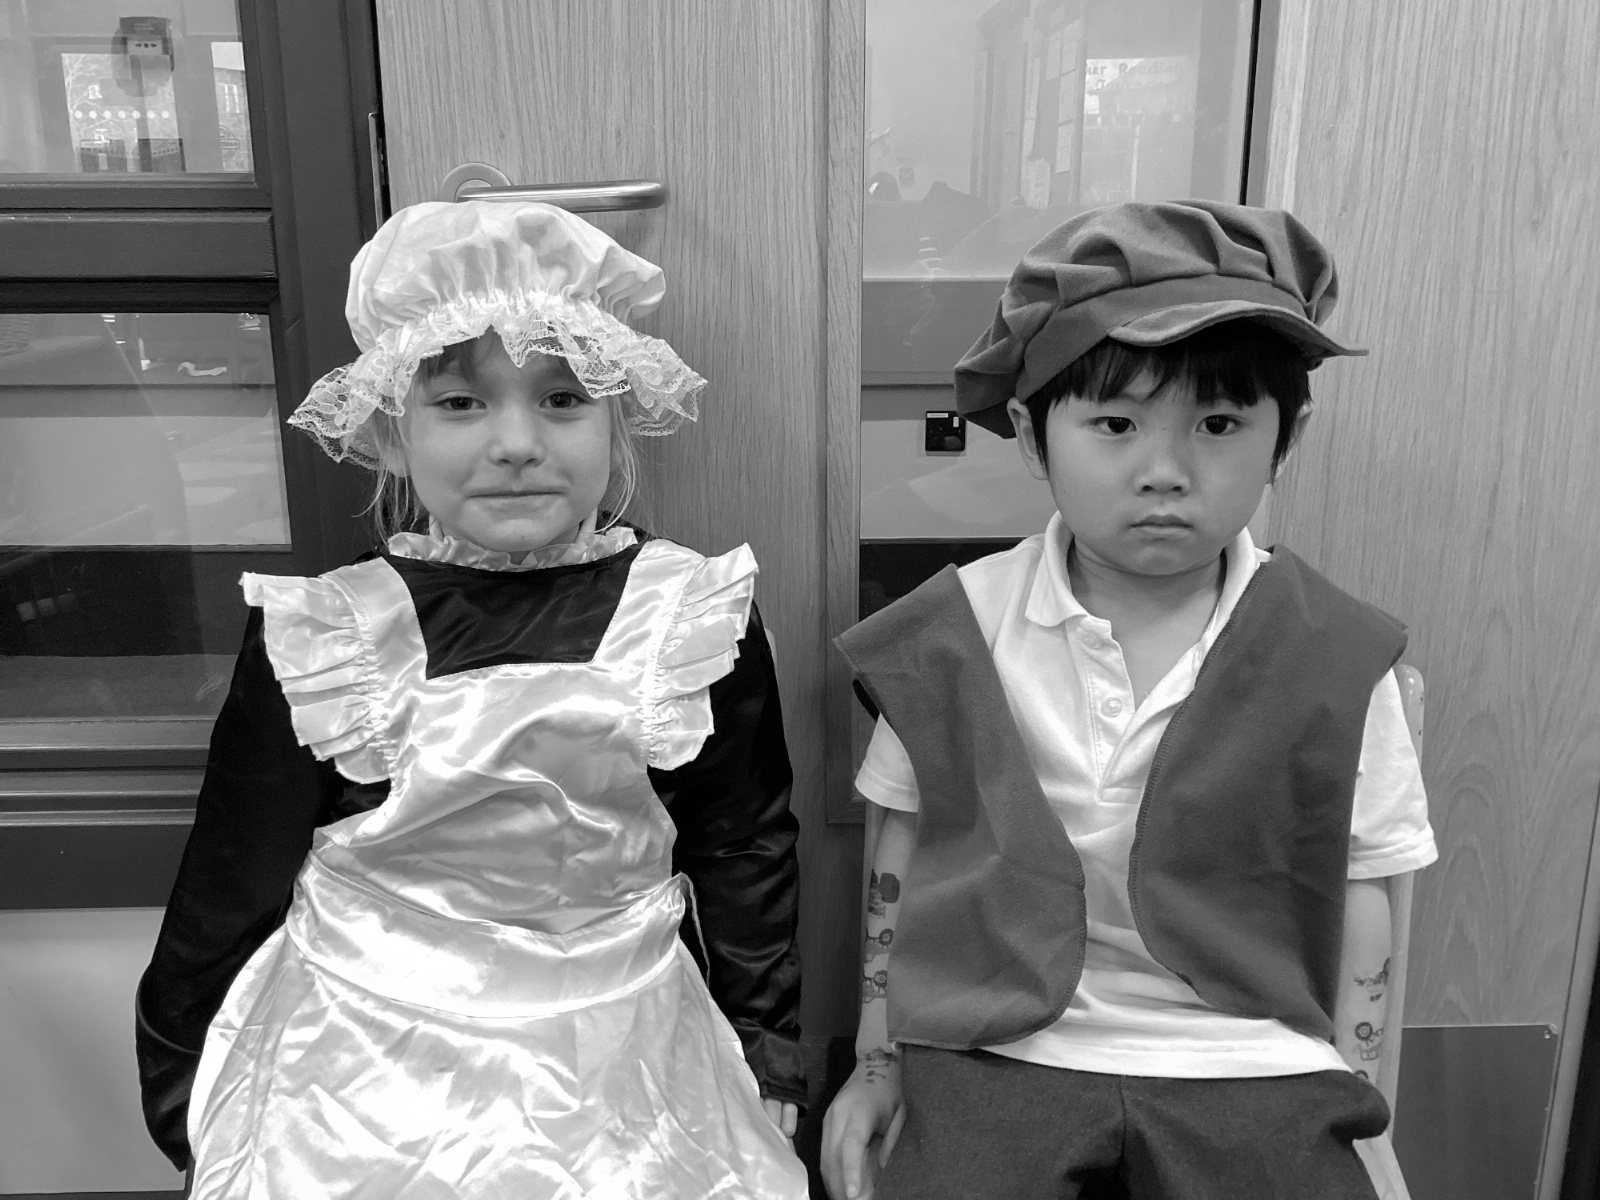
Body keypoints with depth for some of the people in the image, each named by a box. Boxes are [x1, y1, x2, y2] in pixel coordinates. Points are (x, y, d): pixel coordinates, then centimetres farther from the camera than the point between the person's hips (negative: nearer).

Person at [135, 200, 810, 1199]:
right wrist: (182, 1081, 8)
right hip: (367, 1101, 0)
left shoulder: (698, 617, -10)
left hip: (619, 1080, 1)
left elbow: (748, 857, 1)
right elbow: (230, 887, 0)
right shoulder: (314, 638, -11)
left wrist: (770, 1067, 6)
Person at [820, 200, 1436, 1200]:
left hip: (1247, 1067, 1)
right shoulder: (953, 633, -4)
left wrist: (1340, 1100, 3)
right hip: (992, 1053, 0)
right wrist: (877, 1060, 7)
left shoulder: (1338, 660, -6)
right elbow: (903, 851, 5)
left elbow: (1356, 898, 3)